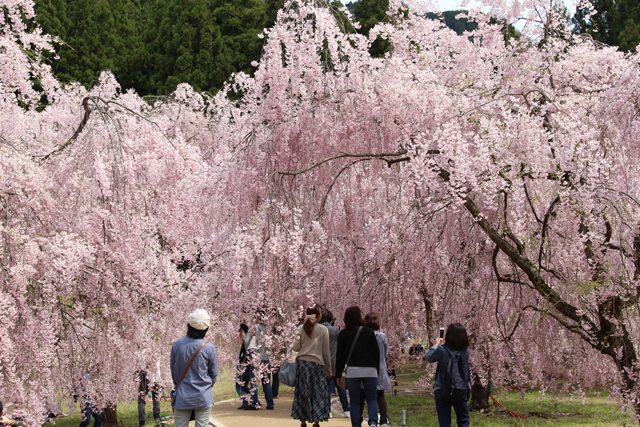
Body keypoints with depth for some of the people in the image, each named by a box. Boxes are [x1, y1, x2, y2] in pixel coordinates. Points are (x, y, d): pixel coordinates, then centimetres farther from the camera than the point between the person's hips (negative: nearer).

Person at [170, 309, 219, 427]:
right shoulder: (209, 349, -11)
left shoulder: (176, 345, -6)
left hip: (181, 397, 1)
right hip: (203, 398, -1)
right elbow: (213, 375, 1)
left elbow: (173, 372, 6)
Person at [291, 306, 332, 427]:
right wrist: (328, 371, 6)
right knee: (318, 393, 4)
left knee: (302, 393, 8)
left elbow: (296, 348, -1)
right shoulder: (323, 330, -2)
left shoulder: (300, 329, 3)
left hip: (302, 364, 3)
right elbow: (326, 352, 0)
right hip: (317, 364, -2)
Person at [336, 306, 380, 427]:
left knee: (354, 401, 7)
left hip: (352, 371, 0)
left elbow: (340, 355, 4)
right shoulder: (369, 332, 4)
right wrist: (377, 370, 15)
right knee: (372, 398, 9)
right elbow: (376, 352, 7)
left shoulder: (343, 333, 4)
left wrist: (338, 374, 10)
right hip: (370, 370, 0)